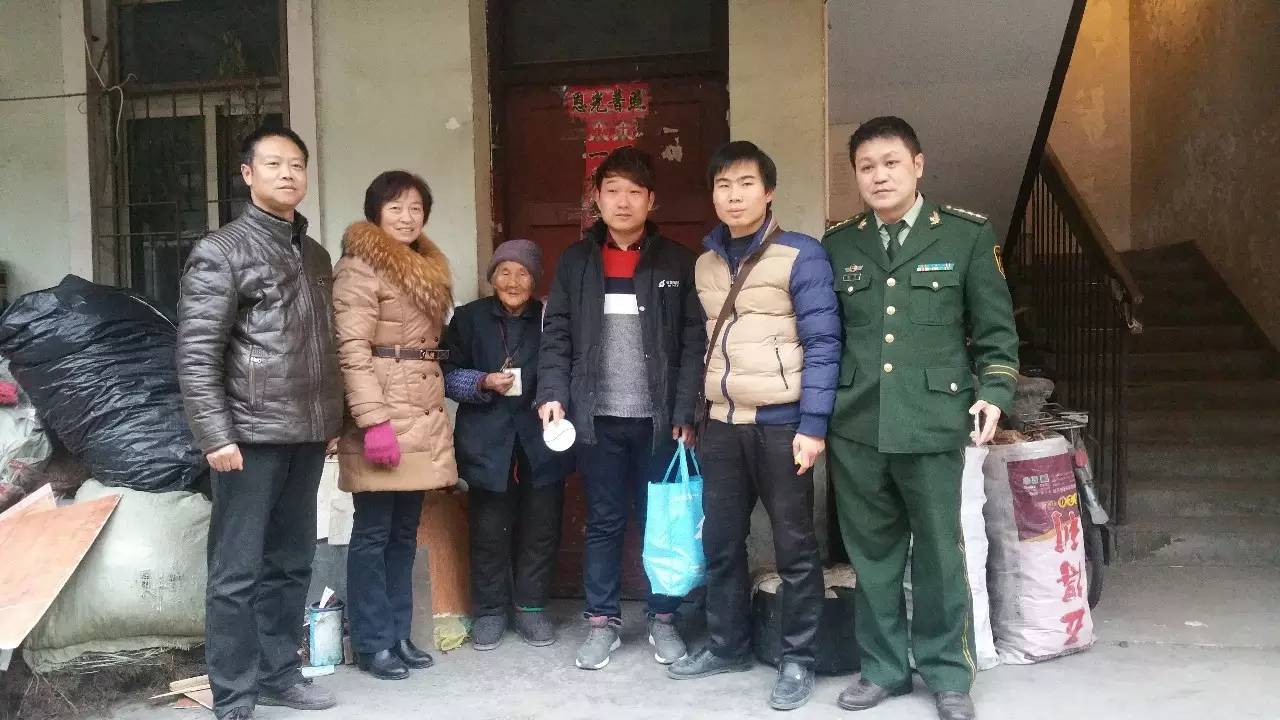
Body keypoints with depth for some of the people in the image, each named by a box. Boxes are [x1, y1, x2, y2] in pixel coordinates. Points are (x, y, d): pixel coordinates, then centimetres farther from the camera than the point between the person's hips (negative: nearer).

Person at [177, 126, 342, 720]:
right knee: (238, 573, 0)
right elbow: (195, 353, -11)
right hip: (251, 435, -6)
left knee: (290, 564, 14)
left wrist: (333, 420, 16)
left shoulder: (315, 255, 15)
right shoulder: (221, 251, -6)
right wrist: (216, 436, -17)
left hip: (306, 435, 7)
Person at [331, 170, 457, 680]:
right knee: (373, 533, 0)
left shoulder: (428, 268, 18)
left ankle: (398, 634, 22)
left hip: (423, 417, 8)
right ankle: (372, 644, 10)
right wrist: (374, 420, -23)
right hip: (383, 415, -8)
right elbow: (352, 350, -16)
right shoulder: (359, 267, -8)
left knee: (405, 532, 13)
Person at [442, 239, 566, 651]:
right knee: (489, 530, 2)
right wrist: (483, 383, -12)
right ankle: (489, 611, 16)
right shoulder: (469, 318, 6)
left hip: (540, 442, 1)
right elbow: (448, 375, 4)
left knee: (541, 528, 4)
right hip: (488, 443, -1)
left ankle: (531, 606, 19)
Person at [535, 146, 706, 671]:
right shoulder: (575, 262, 8)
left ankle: (663, 619, 23)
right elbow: (556, 336, 6)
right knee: (603, 522, 9)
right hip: (598, 417, 1)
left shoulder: (677, 262, 3)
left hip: (659, 417, -1)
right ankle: (602, 621, 21)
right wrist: (552, 394, -9)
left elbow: (694, 342, -1)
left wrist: (685, 413, -9)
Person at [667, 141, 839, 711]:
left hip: (781, 423, -5)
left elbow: (822, 343, -10)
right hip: (722, 424, 6)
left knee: (794, 546, 4)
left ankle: (798, 659, 17)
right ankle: (728, 645, 28)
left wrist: (813, 425, -15)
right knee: (720, 542, 12)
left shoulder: (801, 255, -7)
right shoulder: (705, 262, 11)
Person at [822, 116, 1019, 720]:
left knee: (940, 553, 5)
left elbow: (995, 328, 5)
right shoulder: (838, 244, 11)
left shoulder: (968, 233, 4)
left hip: (934, 421, -2)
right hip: (855, 424, 3)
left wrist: (994, 392, -6)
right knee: (871, 552, 11)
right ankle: (882, 666, 25)